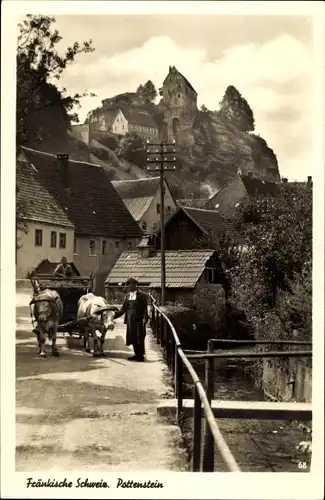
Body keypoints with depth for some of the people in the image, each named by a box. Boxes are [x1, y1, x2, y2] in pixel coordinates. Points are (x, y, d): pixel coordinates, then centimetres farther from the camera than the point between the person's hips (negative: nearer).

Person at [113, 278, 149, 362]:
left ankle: (141, 356, 6)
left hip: (138, 320, -6)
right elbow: (123, 309, 15)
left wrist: (145, 319, -14)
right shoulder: (127, 296, 12)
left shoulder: (141, 295, -4)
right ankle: (137, 355, 19)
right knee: (132, 338, 9)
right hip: (130, 320, 6)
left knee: (139, 338, -2)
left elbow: (145, 308, -6)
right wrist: (114, 315, 9)